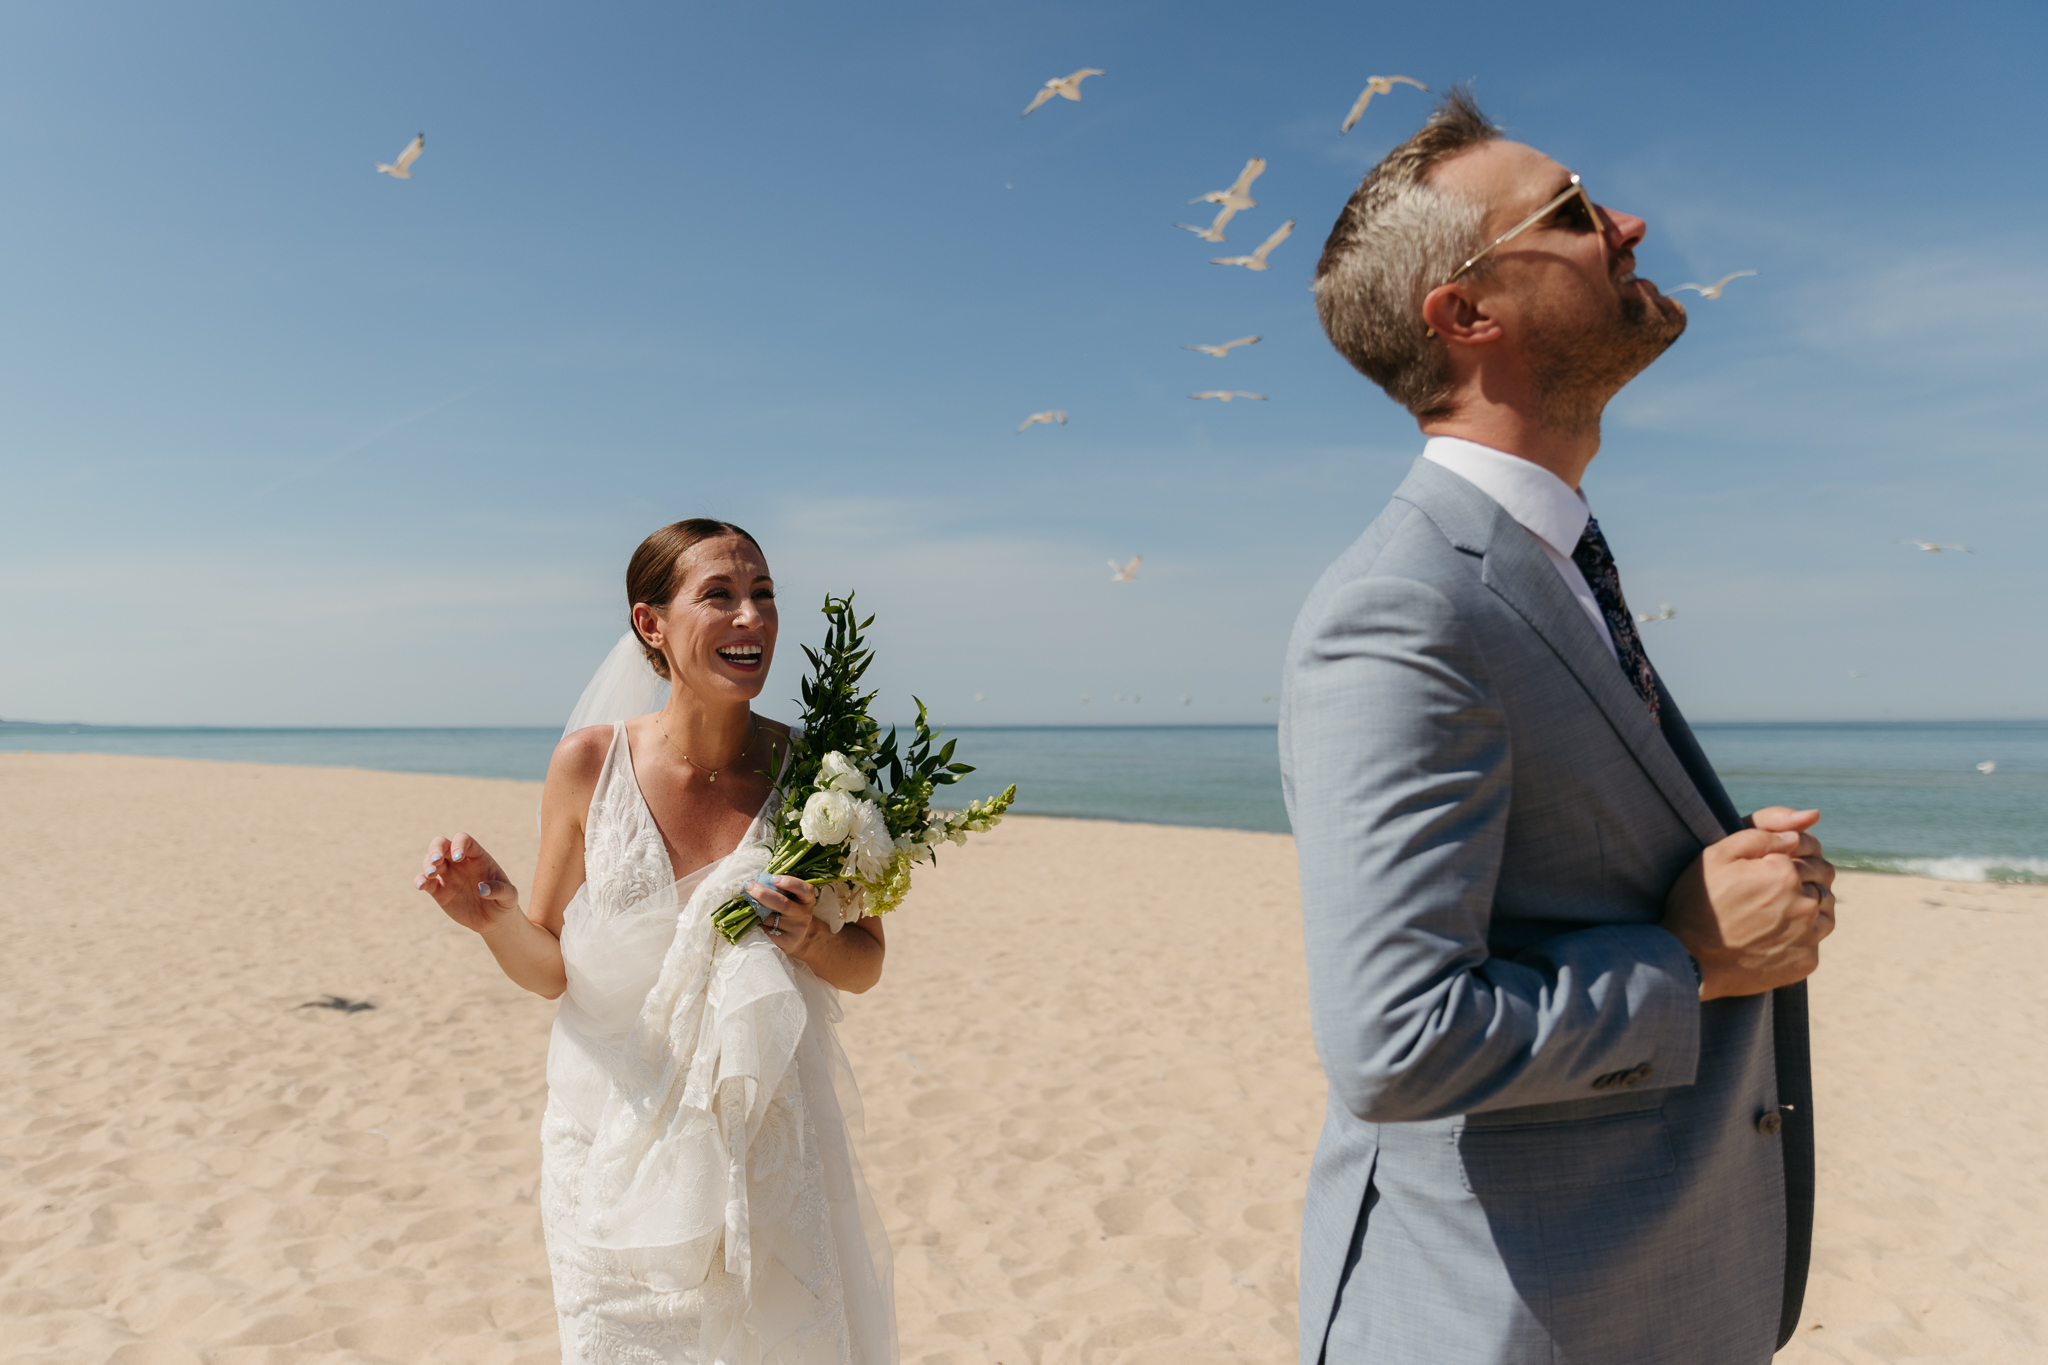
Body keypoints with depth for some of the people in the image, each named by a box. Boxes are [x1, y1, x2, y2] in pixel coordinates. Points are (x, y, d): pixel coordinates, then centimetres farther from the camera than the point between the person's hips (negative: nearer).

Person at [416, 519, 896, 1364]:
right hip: (619, 1154, 0)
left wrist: (810, 939, -19)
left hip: (770, 1148, 0)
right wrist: (495, 916, -21)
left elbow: (865, 966, 2)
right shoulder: (590, 762, -9)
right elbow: (549, 971, -2)